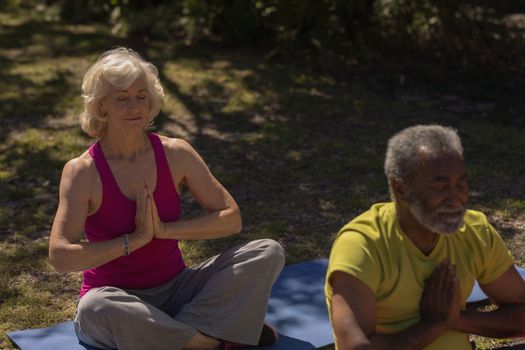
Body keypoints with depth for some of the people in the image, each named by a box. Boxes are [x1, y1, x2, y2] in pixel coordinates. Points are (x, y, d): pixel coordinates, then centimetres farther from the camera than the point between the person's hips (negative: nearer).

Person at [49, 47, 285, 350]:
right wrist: (136, 238, -20)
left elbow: (232, 218, -5)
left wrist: (164, 229, -17)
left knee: (269, 252, -14)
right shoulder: (83, 172, -12)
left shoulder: (175, 154, -3)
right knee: (94, 308, -41)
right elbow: (61, 257, -21)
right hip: (120, 300, -3)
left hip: (176, 288, 3)